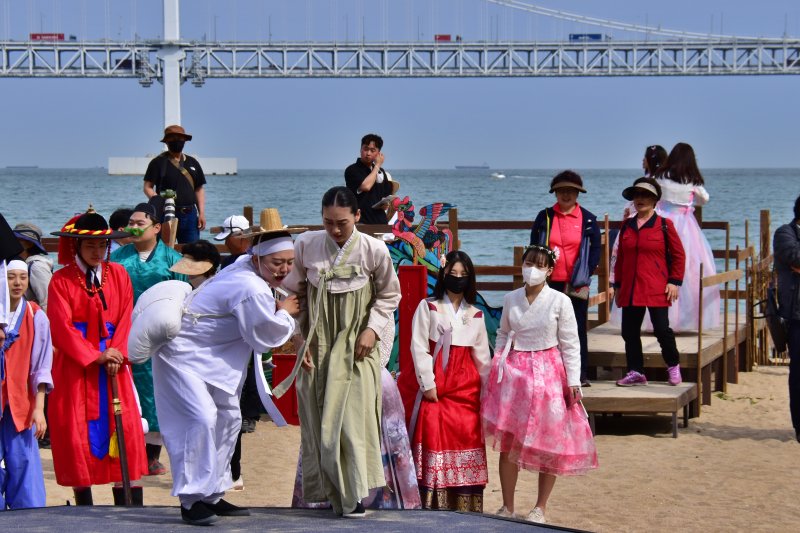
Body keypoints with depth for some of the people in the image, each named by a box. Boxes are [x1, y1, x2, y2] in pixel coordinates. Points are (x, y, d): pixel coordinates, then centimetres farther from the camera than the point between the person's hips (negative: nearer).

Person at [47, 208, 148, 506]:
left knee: (124, 428, -4)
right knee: (77, 431, -2)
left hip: (112, 364, 2)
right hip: (75, 366, -2)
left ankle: (128, 501, -2)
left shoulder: (119, 275, 8)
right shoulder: (62, 280, -2)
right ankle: (84, 505, 5)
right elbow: (61, 326, -8)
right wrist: (96, 356, -15)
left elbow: (126, 319, 3)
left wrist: (117, 354, -12)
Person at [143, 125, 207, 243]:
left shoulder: (192, 163, 16)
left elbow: (199, 189, 17)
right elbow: (148, 187, -2)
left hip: (190, 215, 4)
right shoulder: (158, 162, 2)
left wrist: (202, 213, 8)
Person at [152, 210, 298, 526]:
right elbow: (265, 338, -17)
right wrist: (285, 312, -2)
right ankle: (191, 500, -15)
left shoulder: (247, 266, 1)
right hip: (183, 354, -11)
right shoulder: (252, 290, -29)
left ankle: (212, 495, 19)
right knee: (201, 419, -21)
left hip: (210, 357, 11)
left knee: (228, 419, 12)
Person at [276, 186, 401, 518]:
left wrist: (372, 328, -6)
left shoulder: (373, 250, -9)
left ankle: (353, 493, -3)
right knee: (319, 418, 3)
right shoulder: (306, 245, -6)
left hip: (355, 345, -2)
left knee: (353, 414, -9)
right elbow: (295, 295, 5)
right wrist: (302, 341, -1)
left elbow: (389, 294, 6)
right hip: (317, 344, 2)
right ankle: (330, 490, 13)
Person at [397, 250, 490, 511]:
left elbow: (482, 355, 15)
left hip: (465, 386, 3)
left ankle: (465, 504, 5)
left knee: (466, 438, -1)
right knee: (432, 438, -9)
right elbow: (419, 347, -5)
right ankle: (431, 503, -6)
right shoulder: (428, 307, 2)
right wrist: (428, 384, -11)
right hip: (433, 383, -3)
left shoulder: (475, 315, 12)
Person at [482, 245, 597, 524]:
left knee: (548, 443, 2)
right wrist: (497, 368, 8)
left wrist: (573, 381, -7)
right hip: (514, 373, 2)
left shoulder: (560, 302, -6)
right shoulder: (510, 299, 4)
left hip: (547, 374, -2)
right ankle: (507, 507, 15)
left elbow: (570, 344, -4)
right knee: (507, 441, 2)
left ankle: (540, 508, 17)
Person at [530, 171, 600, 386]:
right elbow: (534, 248, 7)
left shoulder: (588, 219, 3)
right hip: (550, 282, 1)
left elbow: (595, 250, 3)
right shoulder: (544, 217, 6)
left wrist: (585, 275, -7)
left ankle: (581, 374, 7)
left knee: (578, 328, 3)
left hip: (576, 285, -1)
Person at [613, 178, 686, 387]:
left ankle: (673, 366, 14)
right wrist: (618, 285, 13)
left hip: (656, 290, -4)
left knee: (662, 330, -6)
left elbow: (678, 255, 2)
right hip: (630, 289, 4)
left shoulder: (664, 225, 0)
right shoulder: (627, 227, 12)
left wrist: (674, 282, -6)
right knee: (629, 331, 4)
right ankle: (635, 372, 15)